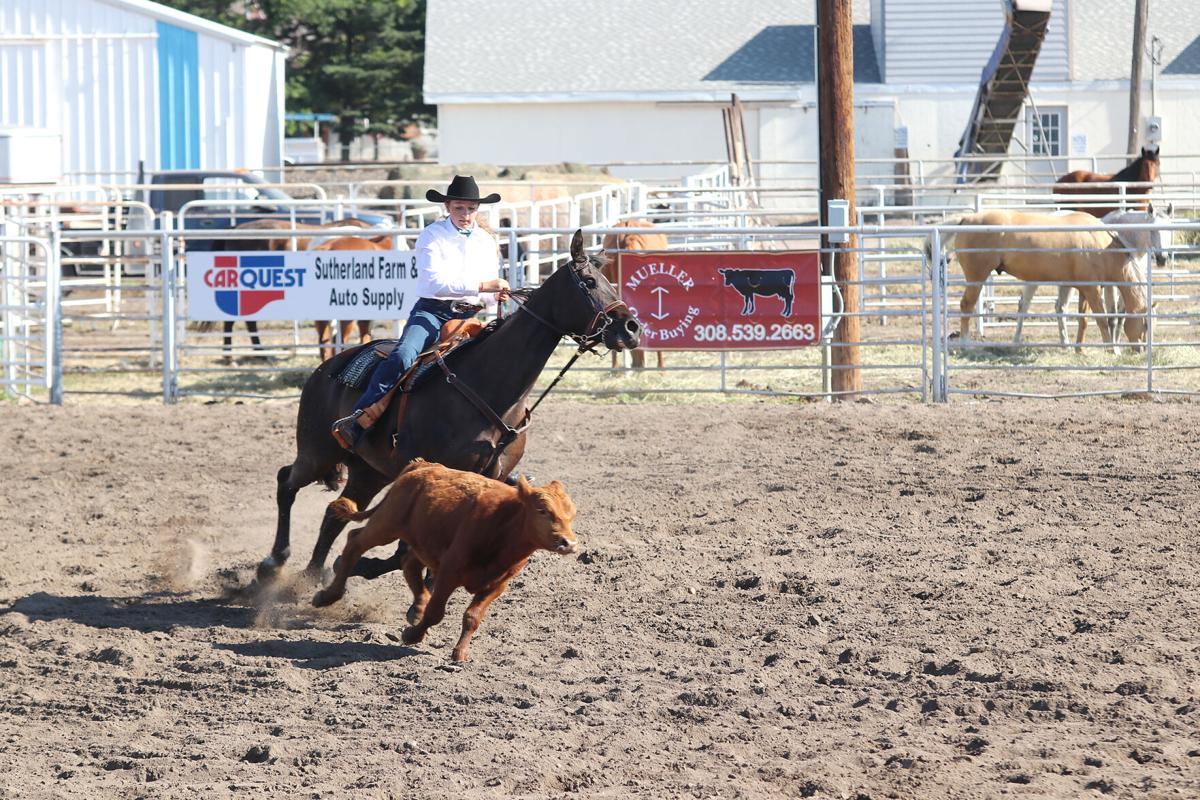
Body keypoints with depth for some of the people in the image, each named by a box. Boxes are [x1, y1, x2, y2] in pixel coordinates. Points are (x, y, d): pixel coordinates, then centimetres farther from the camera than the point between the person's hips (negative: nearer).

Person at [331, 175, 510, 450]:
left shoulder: (486, 242, 16)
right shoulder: (432, 236, -1)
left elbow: (487, 294, 21)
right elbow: (435, 283, -14)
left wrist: (496, 295, -5)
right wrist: (482, 286, -20)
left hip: (467, 316, 5)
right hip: (431, 311, -5)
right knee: (403, 356, -31)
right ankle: (357, 422, -36)